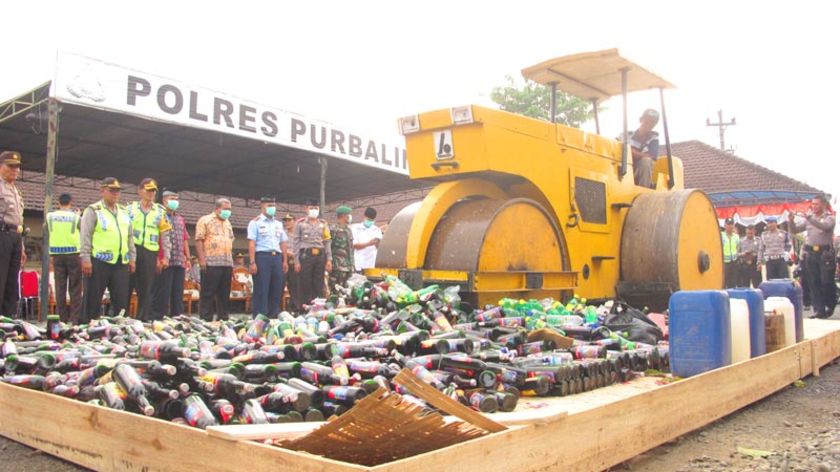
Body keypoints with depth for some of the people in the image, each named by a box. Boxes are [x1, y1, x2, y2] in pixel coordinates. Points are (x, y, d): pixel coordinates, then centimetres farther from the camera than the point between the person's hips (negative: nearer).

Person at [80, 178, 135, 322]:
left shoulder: (124, 212, 17)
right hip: (99, 262, -5)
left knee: (121, 301, 7)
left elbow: (130, 237, 20)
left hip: (121, 263, 5)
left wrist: (132, 257, 14)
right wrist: (85, 259, -12)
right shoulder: (93, 211, -1)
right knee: (93, 300, 0)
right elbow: (85, 236, -6)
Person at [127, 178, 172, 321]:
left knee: (146, 290, 4)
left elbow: (165, 235, 9)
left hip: (149, 253, 1)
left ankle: (144, 319, 11)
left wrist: (166, 257, 4)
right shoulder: (130, 208, 8)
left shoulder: (160, 211, 10)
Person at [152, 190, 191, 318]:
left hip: (180, 262, 6)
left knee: (178, 294, 8)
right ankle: (158, 318, 1)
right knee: (162, 293, -5)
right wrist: (157, 259, -14)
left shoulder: (180, 219, 21)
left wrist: (188, 258, 16)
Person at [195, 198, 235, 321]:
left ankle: (223, 318, 12)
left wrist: (231, 261, 16)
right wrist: (202, 260, -16)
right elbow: (199, 240, -7)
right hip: (211, 263, -6)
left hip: (227, 263, 6)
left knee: (224, 293, 7)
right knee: (208, 293, -4)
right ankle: (205, 319, -1)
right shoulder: (205, 220, 1)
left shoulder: (227, 223, 21)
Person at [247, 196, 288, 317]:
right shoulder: (255, 222, 0)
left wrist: (284, 261, 11)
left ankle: (274, 316, 14)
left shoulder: (278, 224, 18)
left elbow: (283, 243, 19)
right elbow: (251, 244, -7)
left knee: (277, 290, 6)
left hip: (277, 257, 6)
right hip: (262, 256, -6)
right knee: (261, 290, -4)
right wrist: (252, 262, -15)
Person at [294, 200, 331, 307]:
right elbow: (296, 243, 1)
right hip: (306, 255, -3)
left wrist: (329, 259, 2)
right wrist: (296, 261, -5)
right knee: (305, 285, -1)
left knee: (319, 285, 6)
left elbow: (327, 242, 11)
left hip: (320, 256, 3)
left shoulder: (323, 224, 13)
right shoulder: (300, 223, 4)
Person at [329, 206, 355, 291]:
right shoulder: (333, 229, -7)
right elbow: (328, 246, -10)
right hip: (338, 266, -8)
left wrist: (353, 264, 19)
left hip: (349, 266, 8)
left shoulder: (349, 229, 18)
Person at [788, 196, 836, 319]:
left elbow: (825, 226, -21)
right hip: (811, 253, 4)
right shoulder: (808, 219, 14)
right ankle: (819, 309, 5)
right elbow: (794, 230, 10)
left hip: (825, 253, -4)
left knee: (827, 282, -3)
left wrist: (809, 218, -31)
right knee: (814, 283, 2)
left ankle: (830, 307, 15)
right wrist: (791, 221, -10)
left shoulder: (829, 218, 1)